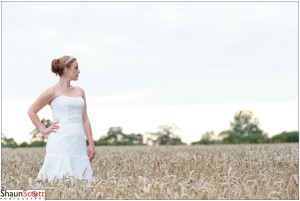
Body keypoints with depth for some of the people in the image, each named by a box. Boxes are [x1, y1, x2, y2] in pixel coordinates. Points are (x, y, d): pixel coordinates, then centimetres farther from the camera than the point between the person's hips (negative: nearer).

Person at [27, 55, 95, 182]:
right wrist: (43, 130, 1)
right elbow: (31, 111, 8)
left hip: (78, 143, 5)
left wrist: (91, 144, 10)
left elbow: (85, 119, 16)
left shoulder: (80, 92, 17)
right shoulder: (52, 92, 2)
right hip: (60, 142, -5)